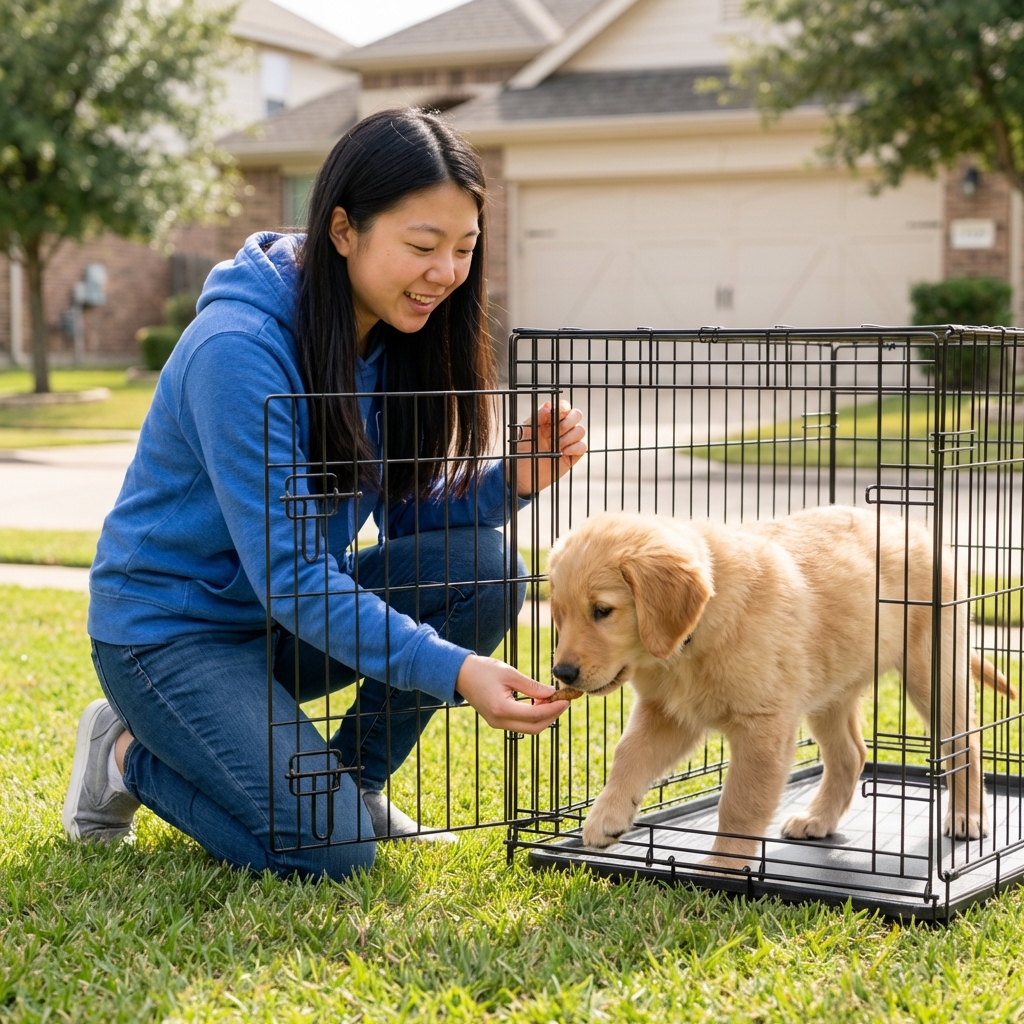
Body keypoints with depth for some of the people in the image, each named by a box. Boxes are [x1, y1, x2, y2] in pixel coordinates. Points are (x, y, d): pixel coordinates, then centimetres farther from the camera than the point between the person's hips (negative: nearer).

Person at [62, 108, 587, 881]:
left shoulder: (395, 338, -4)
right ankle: (130, 756, 5)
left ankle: (354, 779, 3)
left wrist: (510, 484, -22)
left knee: (481, 566, -16)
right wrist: (453, 670, -39)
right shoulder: (236, 350, -28)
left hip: (291, 615, 7)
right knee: (330, 851, -21)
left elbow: (408, 515, -1)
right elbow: (288, 572, -31)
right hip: (171, 627, -7)